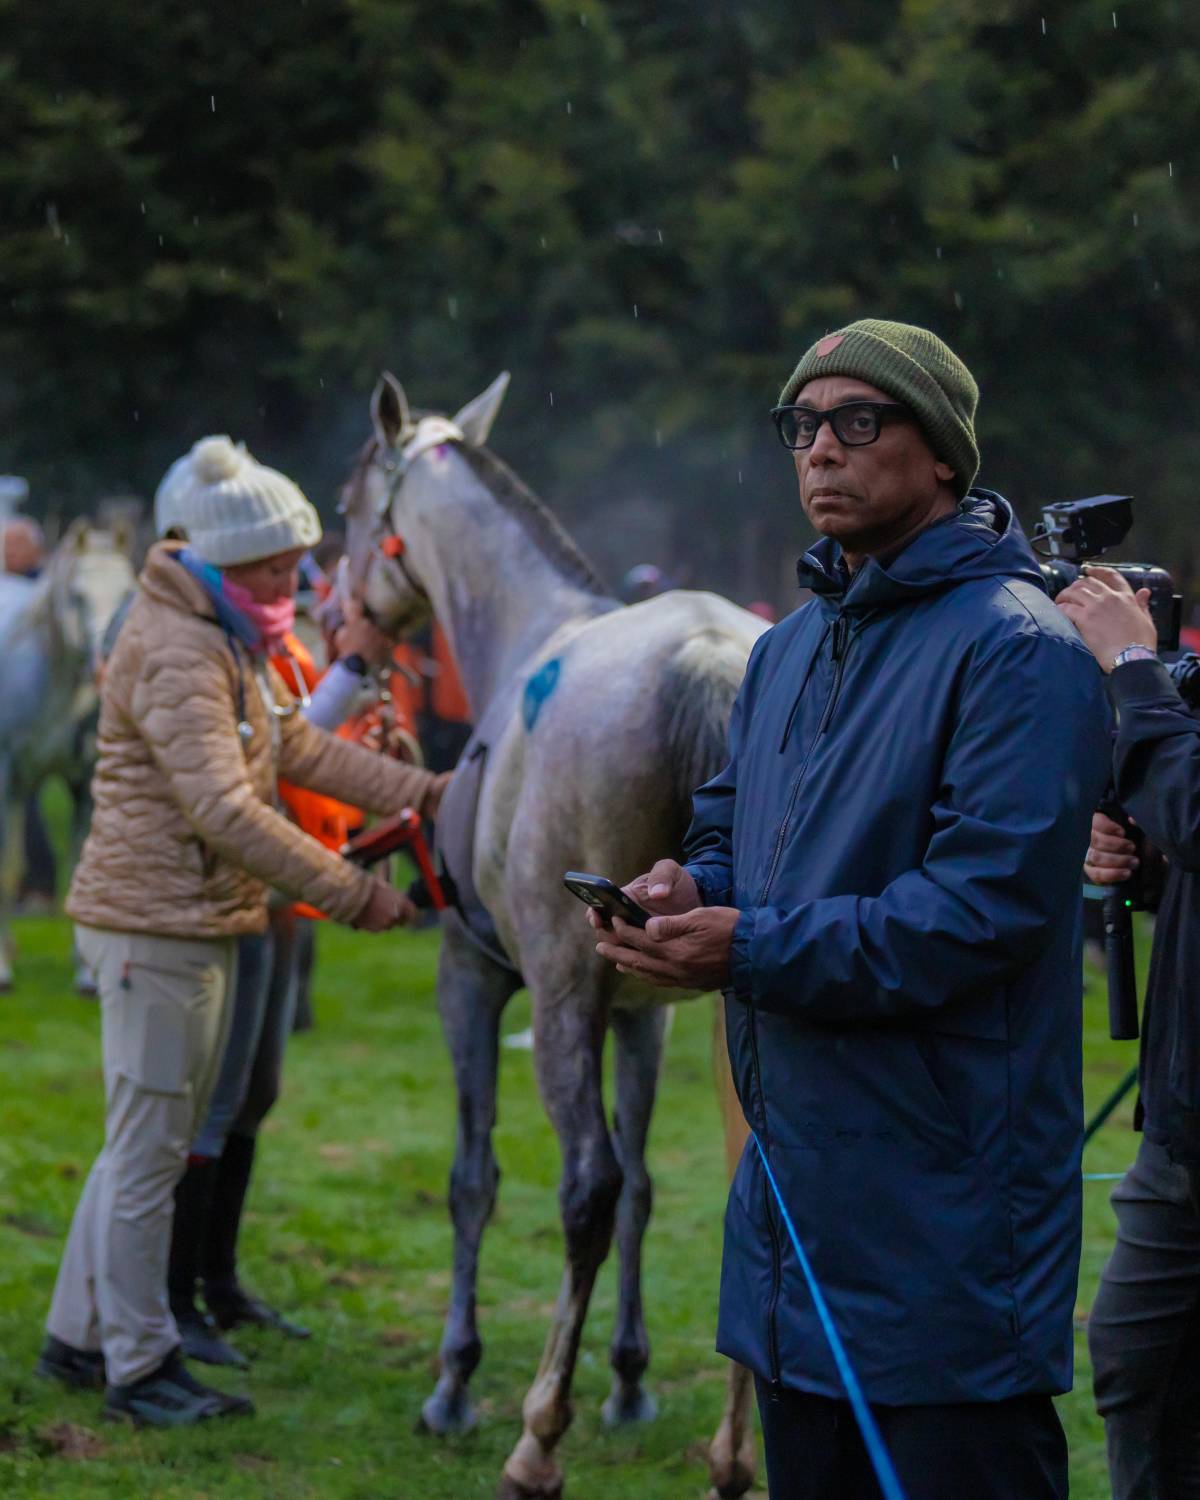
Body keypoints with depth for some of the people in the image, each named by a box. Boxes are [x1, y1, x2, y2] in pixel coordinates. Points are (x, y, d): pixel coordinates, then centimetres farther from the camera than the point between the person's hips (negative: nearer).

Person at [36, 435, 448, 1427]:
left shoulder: (230, 641, 16)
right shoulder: (176, 652, -19)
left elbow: (295, 745, 19)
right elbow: (226, 811, -27)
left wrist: (418, 792, 8)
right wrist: (354, 896, -26)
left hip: (197, 924, 11)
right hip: (158, 925, -11)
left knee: (149, 1142, 17)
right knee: (150, 1148, -3)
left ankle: (80, 1336, 26)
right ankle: (139, 1366, 5)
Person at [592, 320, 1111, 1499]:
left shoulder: (1018, 651, -13)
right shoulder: (787, 649, 15)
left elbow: (988, 902, -22)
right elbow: (727, 824, 23)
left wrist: (754, 950, -22)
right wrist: (692, 888, -2)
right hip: (792, 1178, 9)